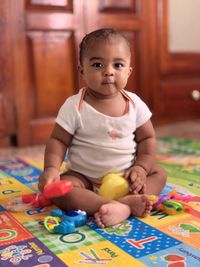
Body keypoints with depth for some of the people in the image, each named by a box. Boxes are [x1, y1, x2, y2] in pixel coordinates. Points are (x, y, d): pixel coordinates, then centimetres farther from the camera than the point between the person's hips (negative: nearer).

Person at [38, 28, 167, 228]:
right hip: (85, 178, -2)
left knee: (159, 173, -10)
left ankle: (123, 206, -32)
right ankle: (127, 204, -38)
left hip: (126, 176, 3)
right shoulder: (74, 106, -13)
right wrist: (51, 168, -26)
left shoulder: (135, 104, -6)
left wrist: (141, 168, -12)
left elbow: (147, 138, 2)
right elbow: (58, 140, -9)